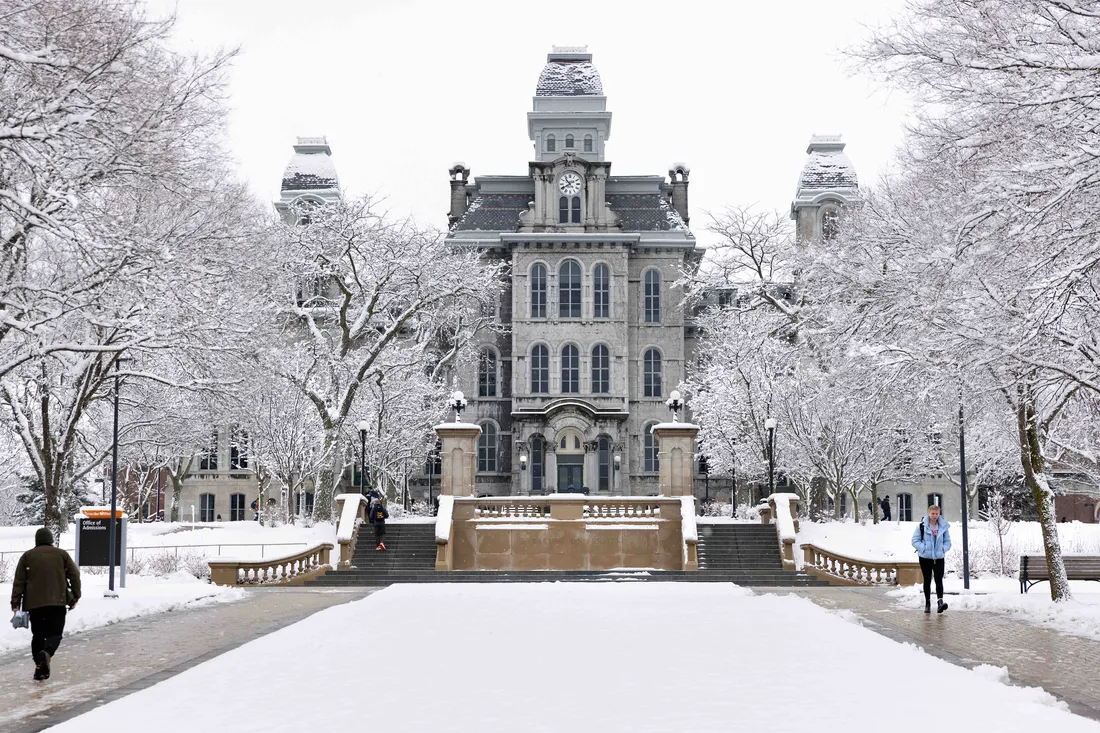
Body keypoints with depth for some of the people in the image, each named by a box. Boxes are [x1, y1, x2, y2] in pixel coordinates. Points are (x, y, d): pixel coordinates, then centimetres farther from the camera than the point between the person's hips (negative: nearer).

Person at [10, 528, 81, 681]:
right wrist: (75, 597, 12)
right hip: (57, 602, -1)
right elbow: (75, 575, 4)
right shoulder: (62, 554, 7)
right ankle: (46, 653, -26)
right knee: (55, 633, 3)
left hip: (34, 603, 1)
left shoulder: (27, 556, 8)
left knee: (38, 634, 13)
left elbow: (19, 581, 4)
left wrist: (16, 602, 5)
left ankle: (39, 667, 10)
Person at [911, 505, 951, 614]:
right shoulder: (922, 526, -5)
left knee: (939, 580, -13)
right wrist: (923, 548, -16)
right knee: (927, 581, 10)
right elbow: (915, 541, -4)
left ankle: (940, 602, -23)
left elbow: (948, 542, 9)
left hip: (939, 558, 0)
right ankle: (927, 603, 20)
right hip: (925, 557, 0)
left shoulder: (944, 527, 2)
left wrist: (943, 549, -8)